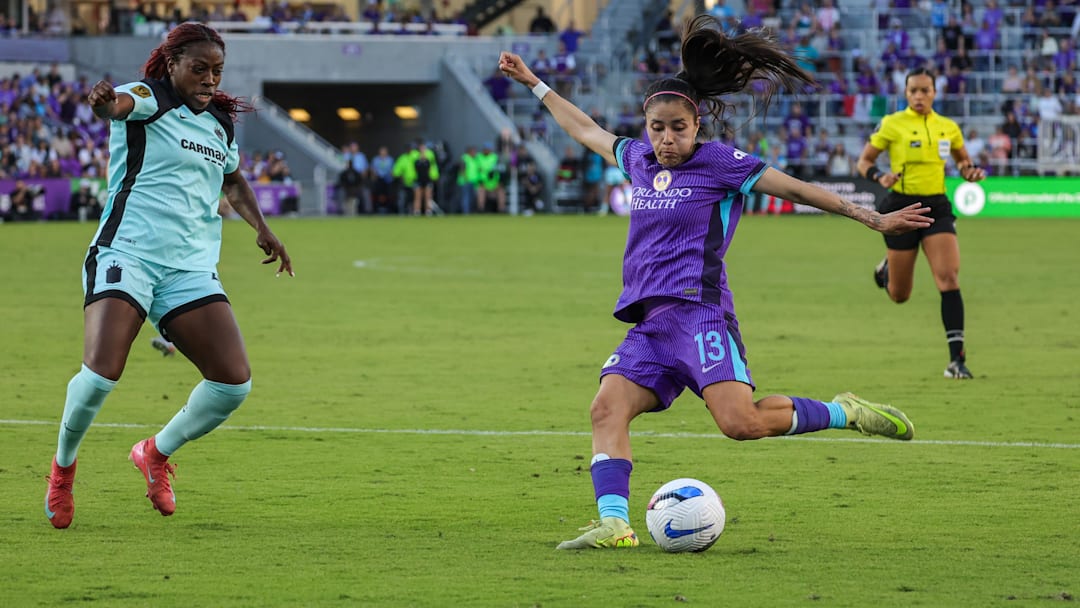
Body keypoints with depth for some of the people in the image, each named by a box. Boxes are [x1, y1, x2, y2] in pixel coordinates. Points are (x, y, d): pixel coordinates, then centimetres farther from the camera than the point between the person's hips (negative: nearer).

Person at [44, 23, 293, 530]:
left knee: (234, 382, -9)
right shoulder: (148, 99, -2)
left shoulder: (219, 122, 18)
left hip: (191, 268, 6)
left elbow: (233, 181, 39)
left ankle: (155, 453, 16)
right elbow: (122, 104, -28)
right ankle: (63, 464, 7)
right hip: (127, 255, -6)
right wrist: (106, 102, -52)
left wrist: (260, 227, 23)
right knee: (101, 373, -23)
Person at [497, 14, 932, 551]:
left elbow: (793, 188, 4)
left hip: (698, 312, -6)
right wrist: (533, 83, 43)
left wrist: (873, 219, 4)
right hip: (649, 322, 6)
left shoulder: (719, 163, 2)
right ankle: (614, 523, -24)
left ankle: (842, 413, -1)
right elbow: (586, 131, 35)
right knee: (607, 408, -15)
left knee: (740, 421, -23)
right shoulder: (638, 160, 18)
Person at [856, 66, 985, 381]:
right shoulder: (892, 124, -5)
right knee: (899, 295, 7)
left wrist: (971, 171, -1)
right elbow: (864, 161, 0)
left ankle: (957, 357, -15)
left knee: (949, 279, -16)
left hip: (937, 207, 2)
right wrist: (880, 176, -21)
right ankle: (886, 270, 46)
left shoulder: (948, 127, 6)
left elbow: (963, 160, 22)